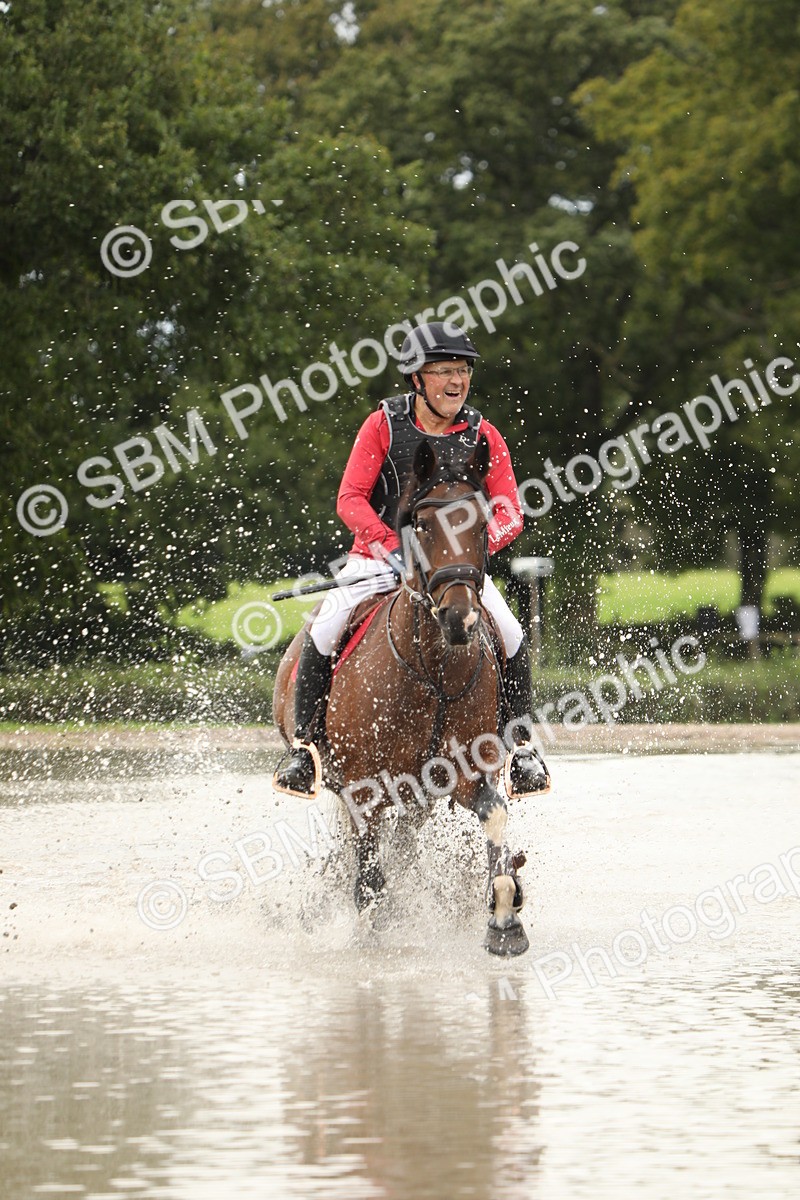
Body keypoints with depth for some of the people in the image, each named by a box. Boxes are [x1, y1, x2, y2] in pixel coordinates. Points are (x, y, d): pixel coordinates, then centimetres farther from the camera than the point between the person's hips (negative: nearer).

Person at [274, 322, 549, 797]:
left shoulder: (483, 436, 0)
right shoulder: (384, 424, -5)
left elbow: (510, 512, -3)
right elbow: (350, 498, -10)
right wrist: (390, 545, -26)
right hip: (381, 557, -1)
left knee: (512, 636, -20)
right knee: (324, 632, -24)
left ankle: (521, 741, -1)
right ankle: (304, 744, -11)